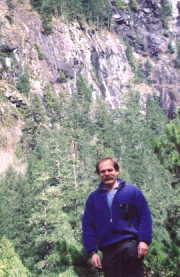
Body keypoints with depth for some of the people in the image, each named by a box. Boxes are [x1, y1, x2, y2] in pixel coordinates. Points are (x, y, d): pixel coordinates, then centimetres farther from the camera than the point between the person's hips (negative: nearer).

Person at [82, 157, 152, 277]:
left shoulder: (132, 191, 6)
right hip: (108, 250, 4)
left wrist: (144, 240, -9)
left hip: (130, 244, -4)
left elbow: (145, 216, 3)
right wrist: (92, 251, 4)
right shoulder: (93, 198, 13)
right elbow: (87, 226, 12)